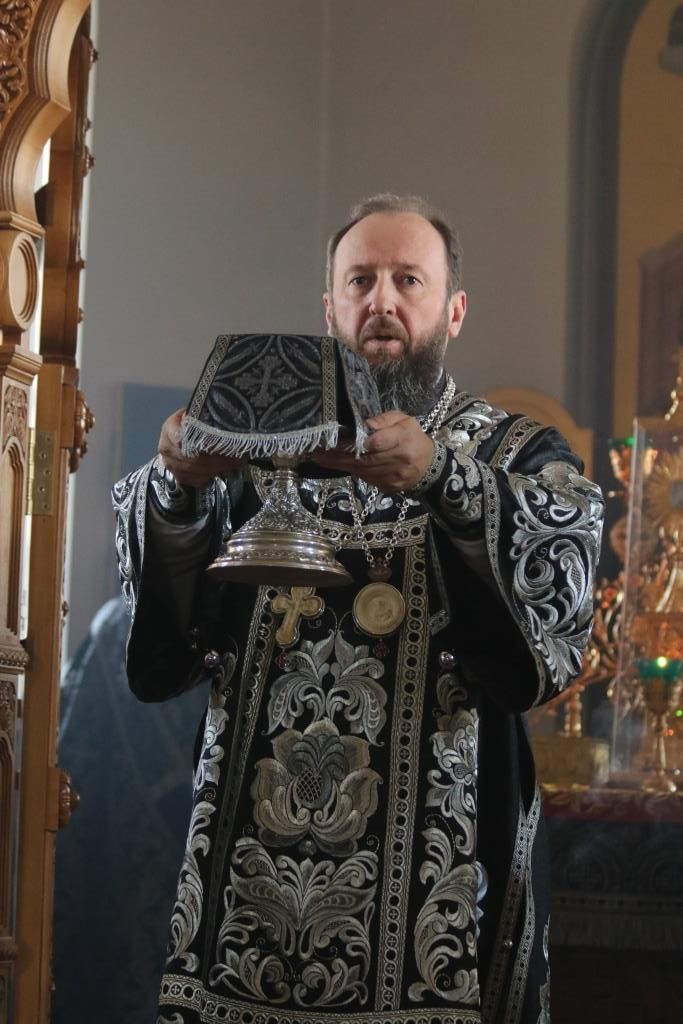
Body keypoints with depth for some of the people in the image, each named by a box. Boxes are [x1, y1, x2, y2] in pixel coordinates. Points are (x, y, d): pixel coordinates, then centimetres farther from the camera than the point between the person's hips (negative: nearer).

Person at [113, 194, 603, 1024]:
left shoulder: (519, 456, 8)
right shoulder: (263, 451, 12)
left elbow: (561, 588, -14)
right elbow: (165, 650, 0)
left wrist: (440, 479, -29)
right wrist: (178, 487, -18)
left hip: (436, 856, -1)